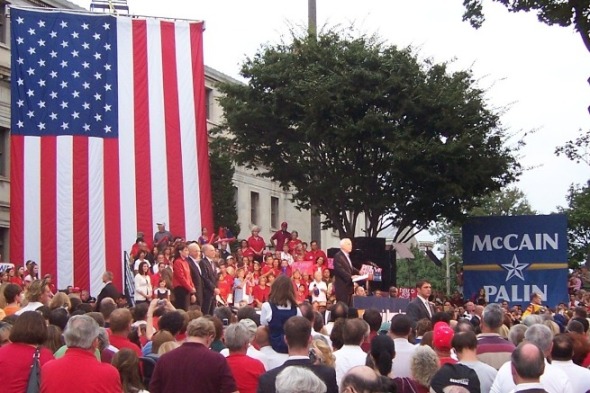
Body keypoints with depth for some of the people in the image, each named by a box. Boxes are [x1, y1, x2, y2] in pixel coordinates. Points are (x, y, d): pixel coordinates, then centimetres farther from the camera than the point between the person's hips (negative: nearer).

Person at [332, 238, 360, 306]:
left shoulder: (347, 256, 20)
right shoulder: (338, 256, -12)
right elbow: (340, 270, -22)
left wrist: (358, 272, 8)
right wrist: (350, 277, -28)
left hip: (349, 285, 10)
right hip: (342, 286, -10)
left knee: (348, 306, 9)